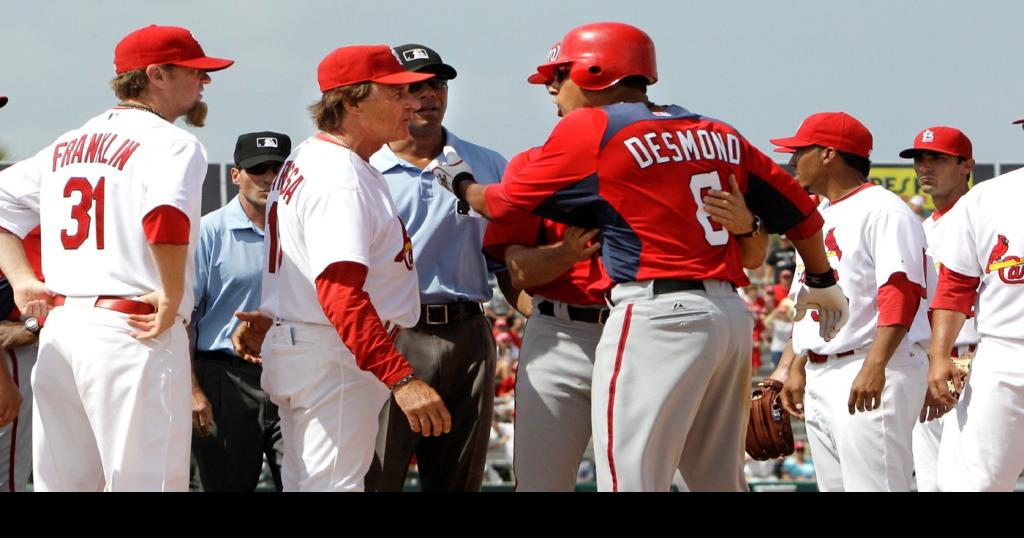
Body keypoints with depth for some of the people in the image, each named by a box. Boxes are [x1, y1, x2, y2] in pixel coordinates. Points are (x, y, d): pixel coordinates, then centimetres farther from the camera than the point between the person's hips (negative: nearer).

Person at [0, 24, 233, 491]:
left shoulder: (66, 146, 18)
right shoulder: (172, 142, -7)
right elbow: (167, 215, -26)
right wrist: (173, 298, -17)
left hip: (58, 326, 8)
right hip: (133, 331, -8)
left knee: (59, 483, 11)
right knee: (145, 481, -5)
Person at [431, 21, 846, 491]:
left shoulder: (589, 130, -2)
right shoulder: (718, 135, 16)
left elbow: (505, 204, 6)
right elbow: (795, 206, 21)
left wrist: (460, 184, 29)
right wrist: (822, 280, 38)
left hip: (658, 315, -8)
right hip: (734, 314, 8)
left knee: (630, 479, -9)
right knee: (721, 481, 14)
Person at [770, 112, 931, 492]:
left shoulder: (882, 210, -8)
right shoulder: (817, 216, 22)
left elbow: (902, 292, -19)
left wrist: (874, 366, -28)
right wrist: (795, 367, 22)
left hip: (873, 375, -10)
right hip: (818, 377, 10)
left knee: (873, 486, -15)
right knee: (834, 487, 9)